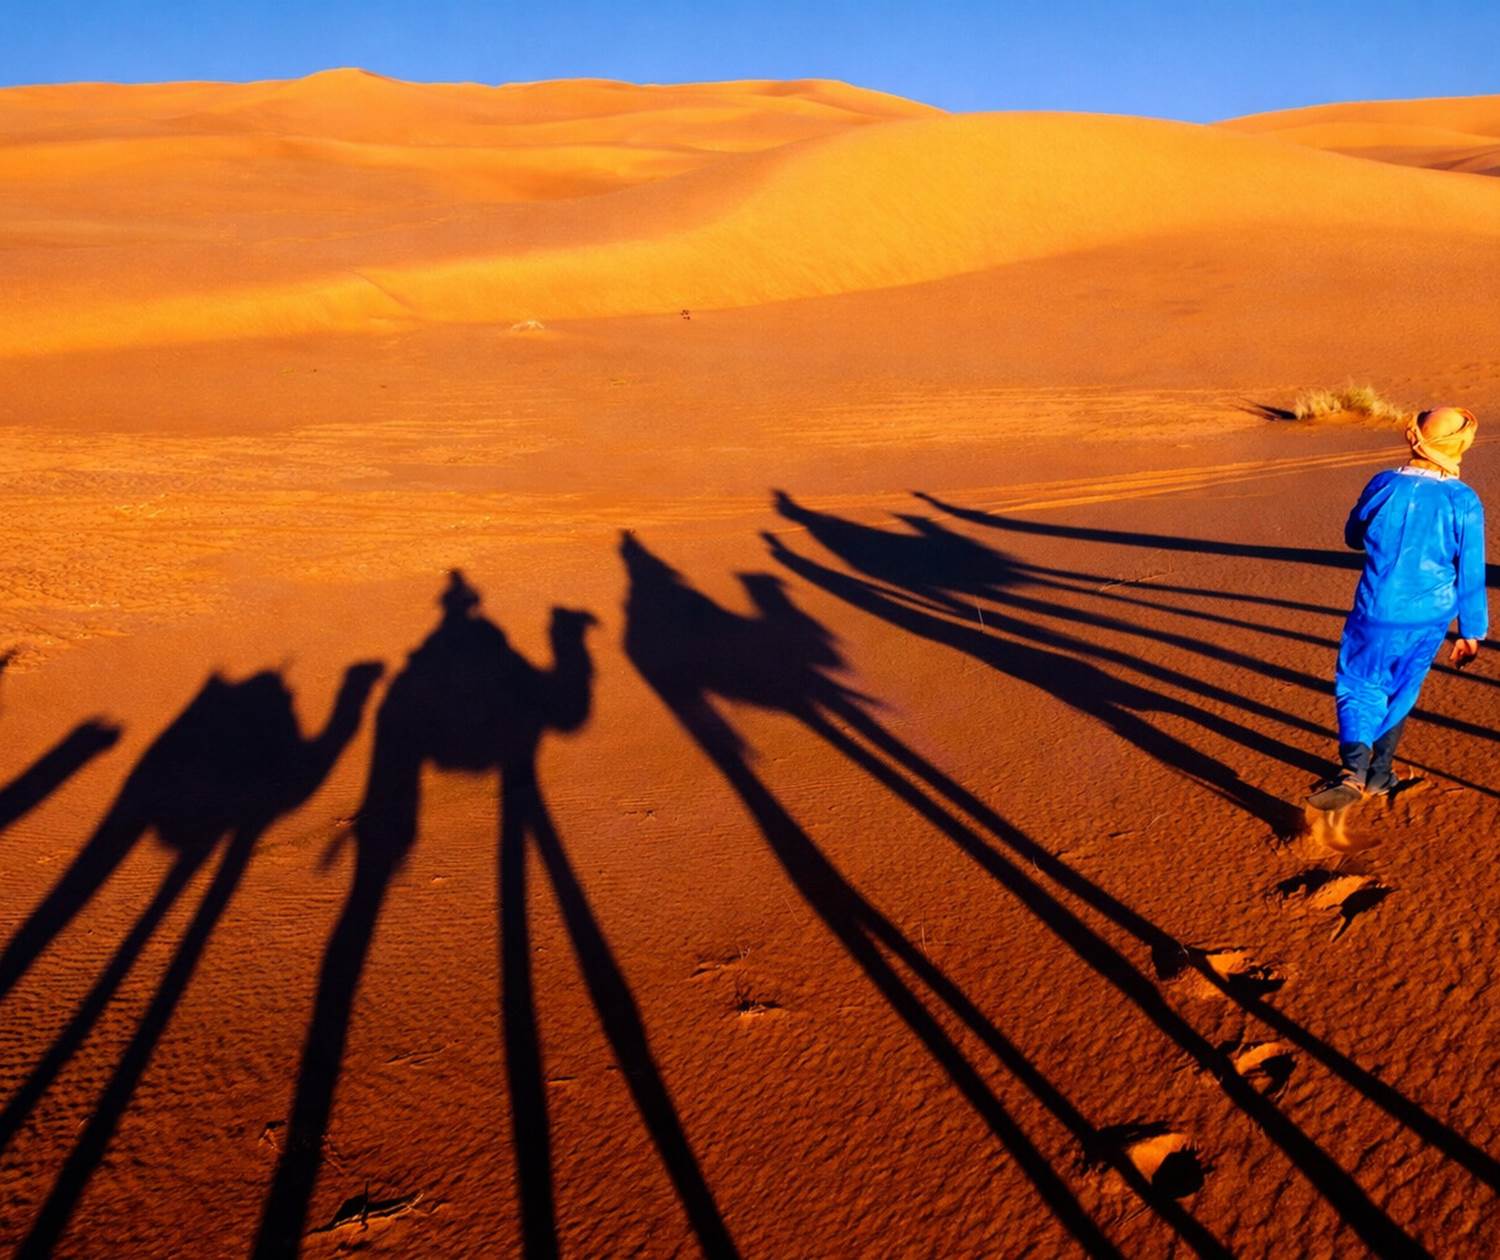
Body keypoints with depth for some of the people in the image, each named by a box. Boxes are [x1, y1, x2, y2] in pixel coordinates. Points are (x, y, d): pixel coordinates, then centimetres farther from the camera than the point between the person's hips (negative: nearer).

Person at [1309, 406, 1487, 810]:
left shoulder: (1384, 485, -11)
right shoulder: (1464, 503, -11)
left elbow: (1354, 536, 7)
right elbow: (1471, 576, -5)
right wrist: (1471, 633, 5)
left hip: (1377, 614, -1)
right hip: (1429, 620, 2)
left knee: (1357, 687, 7)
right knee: (1400, 692, 18)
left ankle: (1353, 769, -14)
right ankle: (1379, 774, 28)